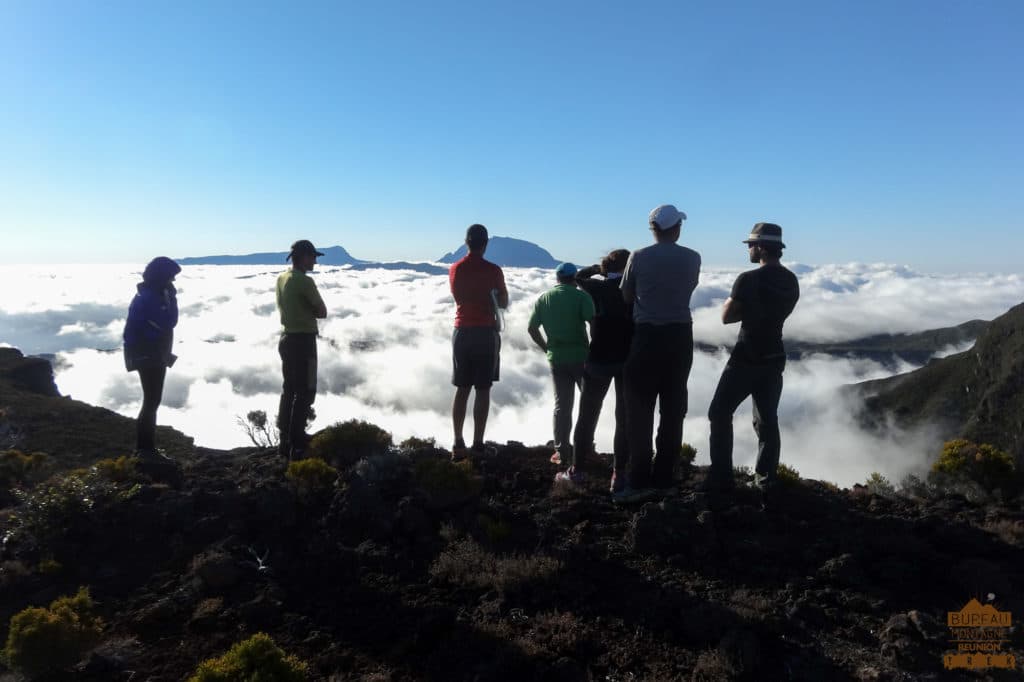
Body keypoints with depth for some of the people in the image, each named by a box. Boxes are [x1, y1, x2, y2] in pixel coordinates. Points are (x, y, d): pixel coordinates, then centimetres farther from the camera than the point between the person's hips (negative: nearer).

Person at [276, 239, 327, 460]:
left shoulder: (282, 278, 7)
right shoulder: (305, 281, -18)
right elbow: (322, 312, -13)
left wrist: (305, 312, 3)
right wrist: (311, 311, 4)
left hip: (287, 338, 9)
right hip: (303, 340, -9)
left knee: (289, 390, 17)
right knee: (305, 393, -2)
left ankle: (285, 441, 25)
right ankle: (297, 444, 0)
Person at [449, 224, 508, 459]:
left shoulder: (454, 270, 4)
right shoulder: (493, 270, -8)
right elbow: (503, 303, 1)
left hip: (462, 332, 4)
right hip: (486, 333, -4)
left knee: (462, 389, 9)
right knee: (483, 390, 2)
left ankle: (458, 443, 7)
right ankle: (478, 444, 3)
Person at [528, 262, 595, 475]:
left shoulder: (543, 299, 7)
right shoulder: (581, 297, -7)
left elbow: (532, 328, 6)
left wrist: (547, 348, 13)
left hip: (556, 359, 4)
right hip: (580, 356, -3)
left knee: (562, 404, 10)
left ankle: (562, 450, 9)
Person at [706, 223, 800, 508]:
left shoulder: (749, 279, -17)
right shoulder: (791, 281, 6)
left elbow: (726, 316, -10)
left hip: (747, 357, -6)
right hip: (774, 358, 7)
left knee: (720, 413, 6)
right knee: (767, 421, 10)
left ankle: (722, 478, 6)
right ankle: (765, 486, 10)